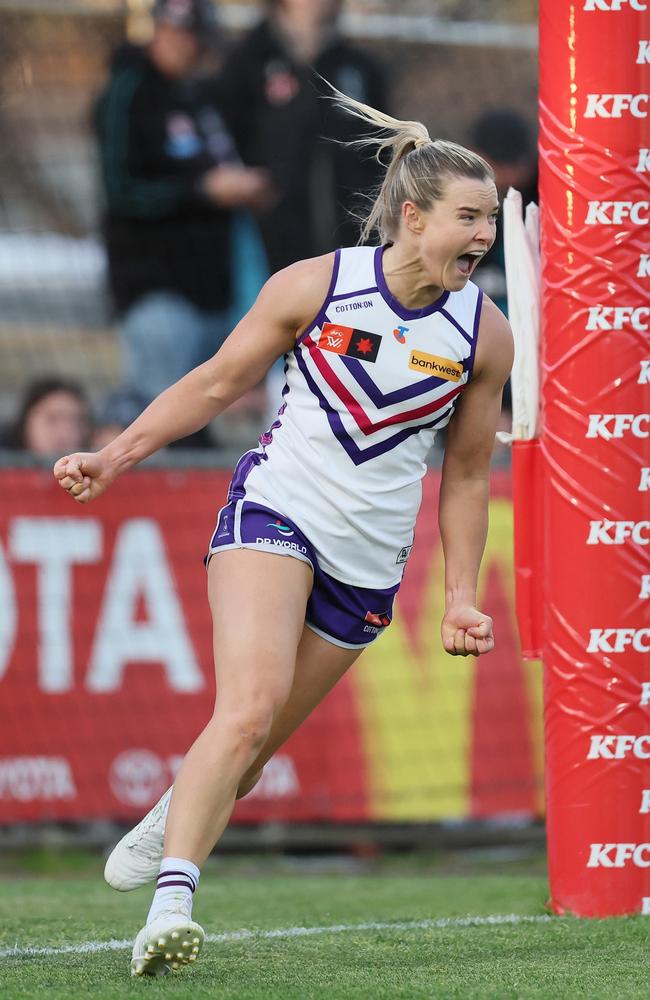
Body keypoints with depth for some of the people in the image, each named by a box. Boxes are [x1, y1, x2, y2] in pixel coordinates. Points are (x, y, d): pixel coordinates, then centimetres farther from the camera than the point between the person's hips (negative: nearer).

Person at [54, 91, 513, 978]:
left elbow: (467, 473, 10)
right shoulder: (314, 286, -7)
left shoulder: (486, 335, -1)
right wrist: (115, 457, 0)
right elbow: (219, 382, 5)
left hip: (368, 564, 3)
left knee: (256, 743, 6)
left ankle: (167, 826, 36)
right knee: (249, 708, -24)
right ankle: (171, 904, -26)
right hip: (274, 511, -3)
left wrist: (462, 597, 8)